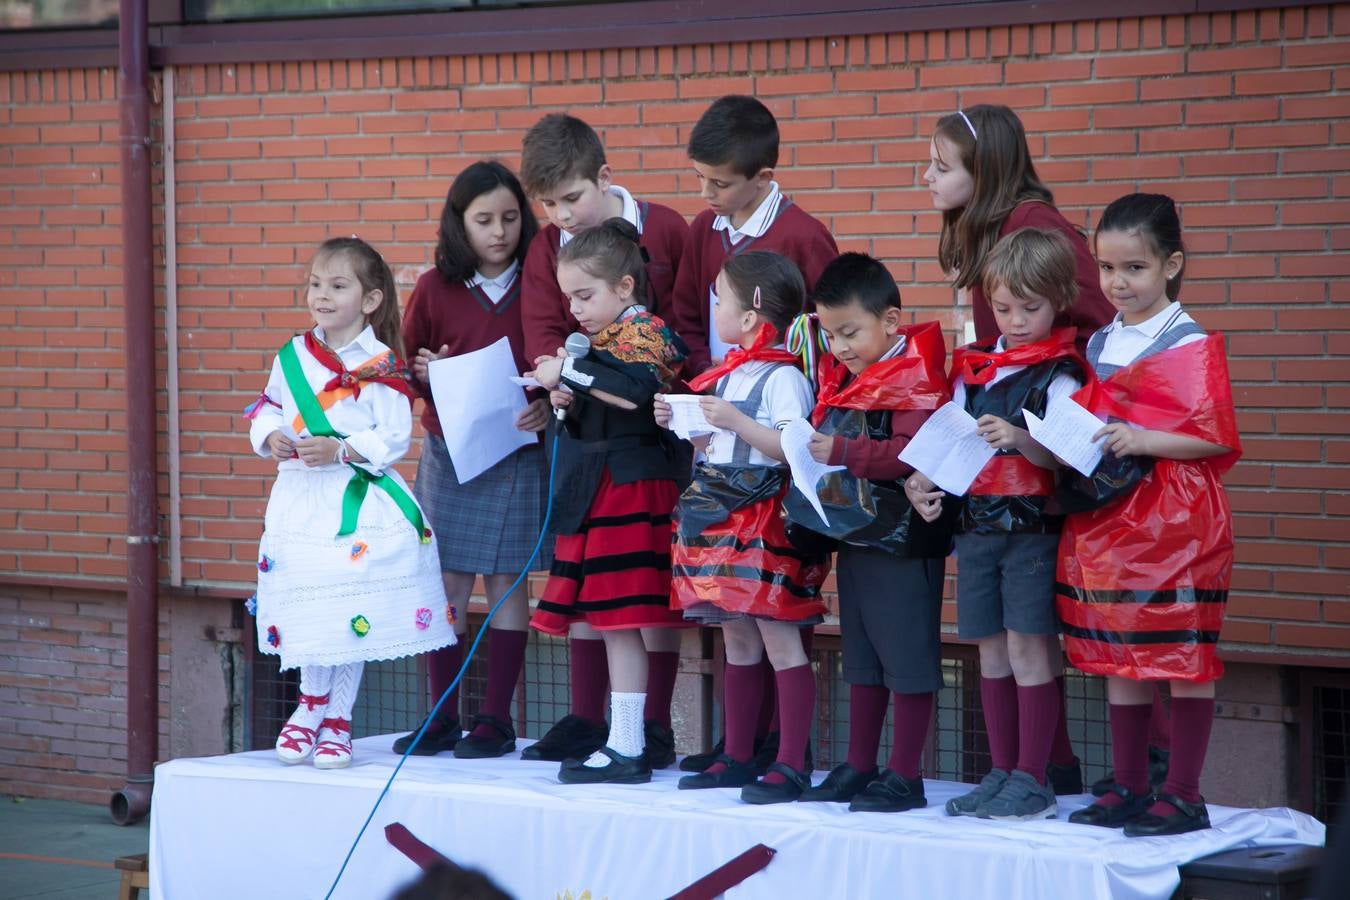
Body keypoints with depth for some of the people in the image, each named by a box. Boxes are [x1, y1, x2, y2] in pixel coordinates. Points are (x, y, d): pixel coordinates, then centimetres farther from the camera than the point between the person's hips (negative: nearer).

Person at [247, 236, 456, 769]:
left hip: (361, 501, -3)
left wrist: (340, 450, -21)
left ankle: (335, 722, 15)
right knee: (309, 614, 3)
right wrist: (270, 437, -5)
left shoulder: (382, 365, -7)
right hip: (299, 500, 3)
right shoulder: (292, 356, 8)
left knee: (352, 622, 1)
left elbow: (396, 436, -11)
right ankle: (313, 704, 25)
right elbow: (266, 408, 16)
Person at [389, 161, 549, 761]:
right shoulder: (435, 289, 4)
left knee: (506, 580, 2)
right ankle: (442, 719, 12)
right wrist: (425, 373, -10)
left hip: (517, 452, -2)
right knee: (447, 583, 4)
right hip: (447, 451, 2)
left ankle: (496, 720, 8)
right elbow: (405, 363, 11)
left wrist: (547, 404, -15)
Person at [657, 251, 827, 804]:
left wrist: (736, 421, -23)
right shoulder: (730, 375, 15)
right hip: (722, 520, 9)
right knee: (737, 641, 14)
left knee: (779, 640, -7)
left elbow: (794, 448, -23)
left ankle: (792, 764, -6)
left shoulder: (782, 377, -13)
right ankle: (737, 757, 20)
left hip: (766, 523, -9)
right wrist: (682, 424, 11)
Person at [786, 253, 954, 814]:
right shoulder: (840, 377, 12)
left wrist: (845, 452, -29)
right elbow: (829, 440, 27)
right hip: (852, 535, 9)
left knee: (907, 657, -2)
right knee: (862, 659, 16)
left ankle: (905, 777, 3)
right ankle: (858, 767, 24)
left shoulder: (916, 379, -15)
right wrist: (811, 448, 7)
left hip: (901, 539, -9)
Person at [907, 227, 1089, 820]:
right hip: (975, 523, 5)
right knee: (991, 652, 8)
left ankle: (1033, 780, -2)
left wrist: (1018, 438, -29)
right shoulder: (972, 371, 12)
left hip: (1032, 524, -5)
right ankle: (1001, 773, 15)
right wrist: (924, 483, -4)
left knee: (1027, 647, -7)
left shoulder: (1060, 377, -4)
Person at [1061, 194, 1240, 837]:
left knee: (1184, 661, -1)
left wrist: (1144, 441, -21)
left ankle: (1183, 796, 5)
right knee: (1117, 661, 10)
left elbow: (1217, 439, -13)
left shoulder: (1192, 346, -8)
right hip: (1106, 516, 7)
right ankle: (1129, 789, 19)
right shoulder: (1100, 345, 13)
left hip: (1175, 521, -7)